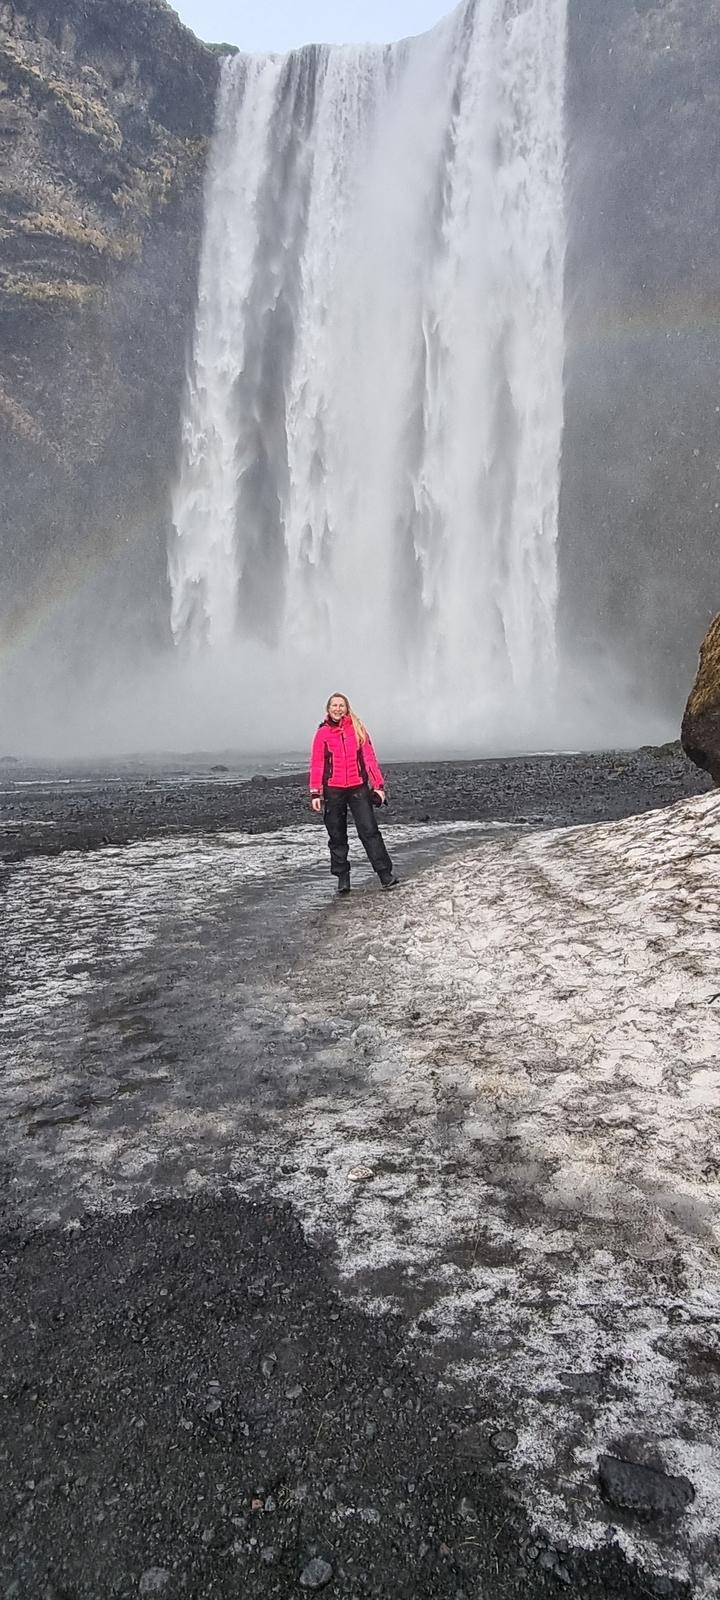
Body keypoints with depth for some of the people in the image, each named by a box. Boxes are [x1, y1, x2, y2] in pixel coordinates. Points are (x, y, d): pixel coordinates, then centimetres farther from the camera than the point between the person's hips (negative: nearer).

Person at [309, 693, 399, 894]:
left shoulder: (357, 729, 6)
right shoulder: (322, 733, 3)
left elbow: (369, 758, 5)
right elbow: (316, 765, 1)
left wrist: (379, 785, -2)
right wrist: (315, 793, -6)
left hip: (359, 788, 0)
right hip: (333, 791, 0)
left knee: (370, 831, -6)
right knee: (337, 836, 5)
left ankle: (385, 874, -5)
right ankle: (342, 878, 13)